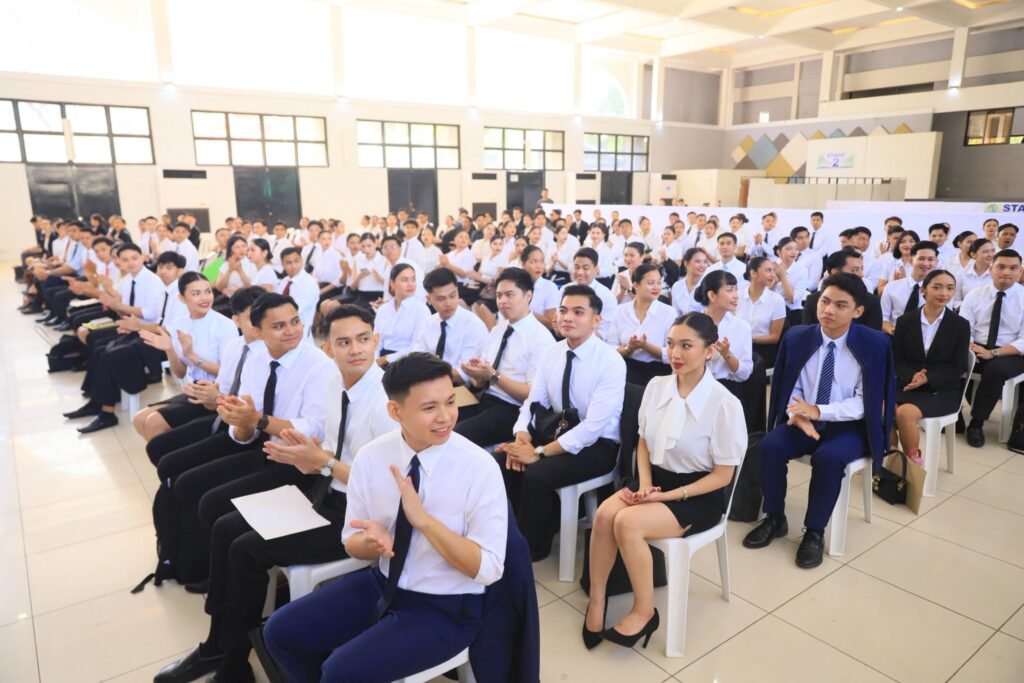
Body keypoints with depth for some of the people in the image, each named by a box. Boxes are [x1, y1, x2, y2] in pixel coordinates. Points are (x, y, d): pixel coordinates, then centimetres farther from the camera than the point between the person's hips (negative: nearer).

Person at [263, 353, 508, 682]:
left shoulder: (479, 467, -22)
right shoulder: (371, 457, -10)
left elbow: (487, 569, -21)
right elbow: (351, 541, 2)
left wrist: (424, 519, -32)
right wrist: (371, 540, -22)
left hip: (445, 607, -5)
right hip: (382, 584, 5)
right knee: (281, 632, 2)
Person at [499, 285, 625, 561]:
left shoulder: (611, 362, -19)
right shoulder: (552, 352, 1)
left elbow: (593, 426, -25)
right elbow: (534, 401, 3)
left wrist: (540, 452, -26)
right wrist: (522, 437, -18)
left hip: (597, 445, -6)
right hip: (558, 432, 6)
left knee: (537, 474, -28)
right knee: (502, 461, -15)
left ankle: (532, 546, -1)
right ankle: (516, 531, 7)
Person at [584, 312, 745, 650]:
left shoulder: (724, 403, -17)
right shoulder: (656, 386, -2)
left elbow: (722, 474, -11)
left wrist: (669, 496, -17)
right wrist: (644, 483, -8)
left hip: (698, 495, -5)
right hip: (655, 478, 5)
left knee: (627, 522, -28)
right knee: (604, 514, -24)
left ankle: (644, 611, -6)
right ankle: (596, 599, -5)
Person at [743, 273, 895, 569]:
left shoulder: (874, 344, -12)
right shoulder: (797, 337, -4)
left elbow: (866, 402, -14)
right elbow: (790, 388, 3)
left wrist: (819, 411, -26)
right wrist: (799, 414, -19)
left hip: (849, 426, -3)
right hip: (805, 420, 3)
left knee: (828, 457, -32)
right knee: (770, 446, -23)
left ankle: (814, 532, -11)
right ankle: (775, 519, -2)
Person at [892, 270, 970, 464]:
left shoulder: (961, 325, 3)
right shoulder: (904, 321, 7)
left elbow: (958, 368, -1)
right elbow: (896, 359, 5)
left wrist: (928, 378, -18)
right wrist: (911, 376, -17)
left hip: (942, 391, -2)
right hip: (907, 385, 2)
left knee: (905, 413, -32)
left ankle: (913, 462, -9)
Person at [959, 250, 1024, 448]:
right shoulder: (974, 296, 5)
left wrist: (993, 353, -22)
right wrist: (968, 349, -22)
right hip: (976, 349, 2)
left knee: (995, 369, -35)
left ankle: (976, 424, -18)